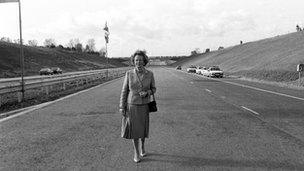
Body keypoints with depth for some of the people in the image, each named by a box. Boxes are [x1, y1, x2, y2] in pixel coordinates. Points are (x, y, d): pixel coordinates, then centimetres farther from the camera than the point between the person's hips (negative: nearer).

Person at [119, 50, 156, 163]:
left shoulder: (150, 74, -8)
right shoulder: (129, 74, -11)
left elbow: (153, 89, 3)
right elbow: (124, 91, -4)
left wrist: (147, 93, -21)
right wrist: (122, 107, -6)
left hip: (144, 106, 1)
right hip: (132, 106, -1)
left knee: (143, 129, 13)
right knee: (134, 129, 4)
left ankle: (142, 147, 42)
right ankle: (136, 152, 24)